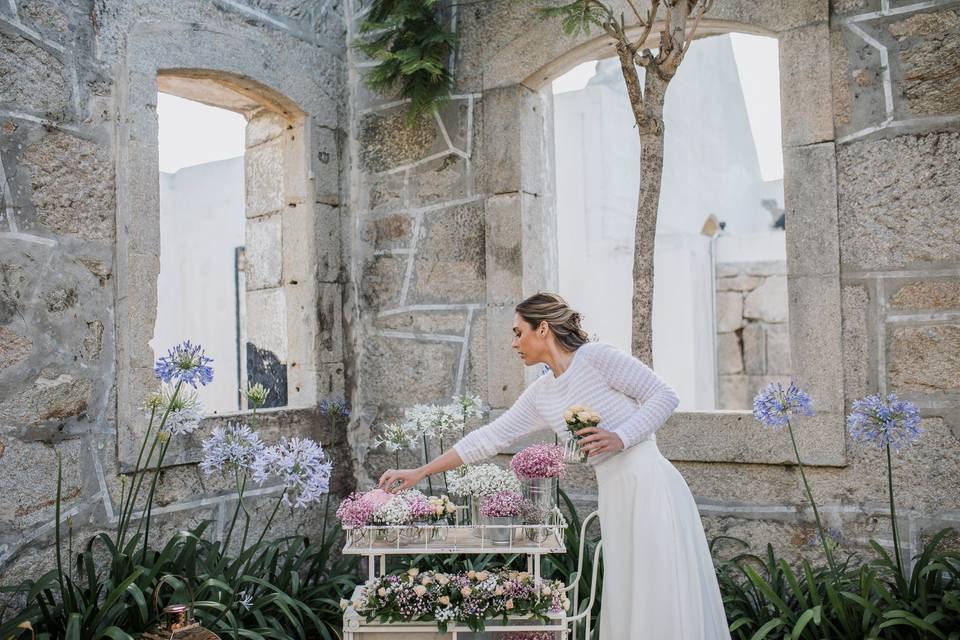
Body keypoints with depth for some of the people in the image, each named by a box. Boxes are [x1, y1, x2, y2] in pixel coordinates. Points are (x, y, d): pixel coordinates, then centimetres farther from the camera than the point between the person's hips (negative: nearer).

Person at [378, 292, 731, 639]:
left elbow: (665, 395, -8)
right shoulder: (540, 394, 10)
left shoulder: (596, 356, -9)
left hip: (650, 486, -6)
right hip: (614, 496, 7)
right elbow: (490, 437, 12)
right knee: (626, 597, 10)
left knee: (667, 600, -3)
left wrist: (620, 438, -21)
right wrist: (419, 472, 13)